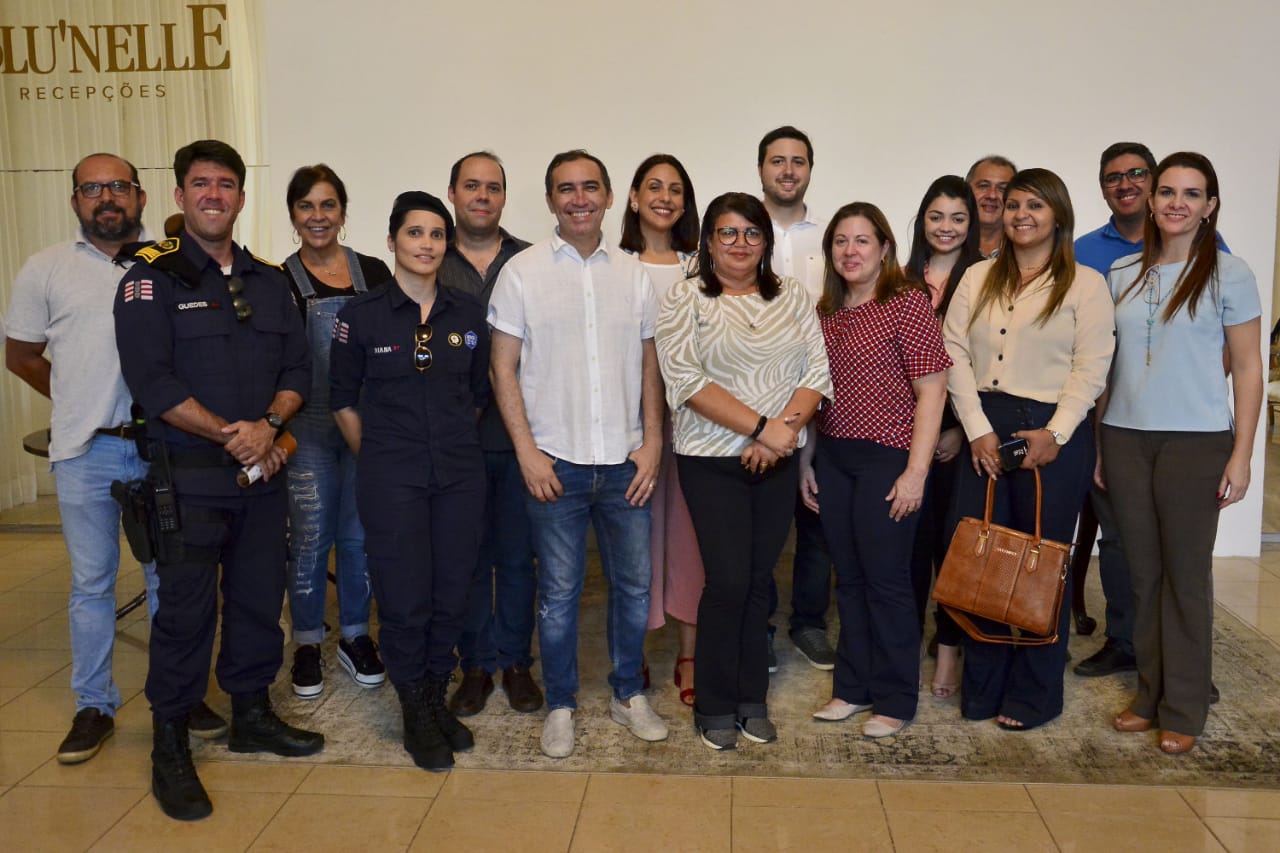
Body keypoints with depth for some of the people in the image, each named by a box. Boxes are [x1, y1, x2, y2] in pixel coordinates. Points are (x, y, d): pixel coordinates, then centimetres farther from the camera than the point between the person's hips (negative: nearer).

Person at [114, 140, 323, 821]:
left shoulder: (268, 281, 12)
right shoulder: (152, 278, -3)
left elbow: (297, 367, 9)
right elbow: (151, 381, -13)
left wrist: (268, 425, -10)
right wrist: (230, 436, -16)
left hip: (263, 472, 5)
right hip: (188, 476, -5)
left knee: (259, 598, 12)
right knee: (185, 609, 0)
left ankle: (252, 715, 30)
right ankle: (169, 744, 15)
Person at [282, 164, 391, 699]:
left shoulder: (374, 273, 5)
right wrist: (277, 429, -12)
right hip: (308, 429, -2)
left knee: (360, 534, 10)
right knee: (309, 538, 4)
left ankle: (355, 637, 26)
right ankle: (307, 646, 21)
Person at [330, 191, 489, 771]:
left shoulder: (468, 313, 5)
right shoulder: (362, 314, -2)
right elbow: (343, 399, 5)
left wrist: (454, 441, 12)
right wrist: (376, 459, 4)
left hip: (460, 475, 3)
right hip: (391, 480, -3)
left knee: (451, 593, 8)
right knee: (405, 599, 0)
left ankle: (436, 699, 29)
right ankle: (416, 715, 20)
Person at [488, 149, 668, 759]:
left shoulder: (632, 273, 8)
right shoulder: (522, 271, 0)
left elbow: (648, 365, 11)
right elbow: (503, 369, -1)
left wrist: (652, 442, 1)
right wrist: (527, 451, -8)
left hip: (625, 461, 3)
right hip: (554, 461, -2)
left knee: (633, 583, 11)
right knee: (559, 592, 6)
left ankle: (628, 695, 29)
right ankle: (560, 706, 24)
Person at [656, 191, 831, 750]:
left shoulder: (792, 296, 10)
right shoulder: (685, 299, -3)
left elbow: (817, 370, 4)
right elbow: (686, 379, -14)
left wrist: (788, 426, -14)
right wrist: (761, 426, -18)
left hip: (778, 461, 4)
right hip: (712, 461, -4)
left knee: (759, 580, 10)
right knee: (728, 581, -4)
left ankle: (752, 700, 24)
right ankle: (714, 707, 15)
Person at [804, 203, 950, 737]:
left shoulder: (907, 302, -8)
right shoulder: (825, 312, 10)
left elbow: (932, 389, -11)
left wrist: (916, 472, -15)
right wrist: (805, 462, 12)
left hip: (887, 457, -6)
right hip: (833, 457, 6)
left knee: (886, 579, 2)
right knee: (848, 577, 13)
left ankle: (895, 699, 18)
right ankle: (854, 686, 28)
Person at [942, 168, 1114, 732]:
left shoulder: (1085, 284, 1)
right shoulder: (978, 279, 11)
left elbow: (1091, 368, -6)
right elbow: (955, 354, 3)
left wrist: (1053, 434, -15)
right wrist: (978, 428, -8)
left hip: (1053, 435, -3)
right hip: (985, 430, 3)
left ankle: (1033, 696, 18)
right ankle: (982, 686, 17)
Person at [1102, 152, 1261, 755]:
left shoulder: (1229, 274, -1)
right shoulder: (1122, 273, 9)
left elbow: (1247, 368, -1)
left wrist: (1242, 454, -7)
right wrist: (1098, 442, 7)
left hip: (1196, 440, -3)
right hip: (1125, 436, 3)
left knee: (1186, 571, 3)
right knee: (1142, 570, 8)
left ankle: (1183, 710, 15)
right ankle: (1150, 694, 21)